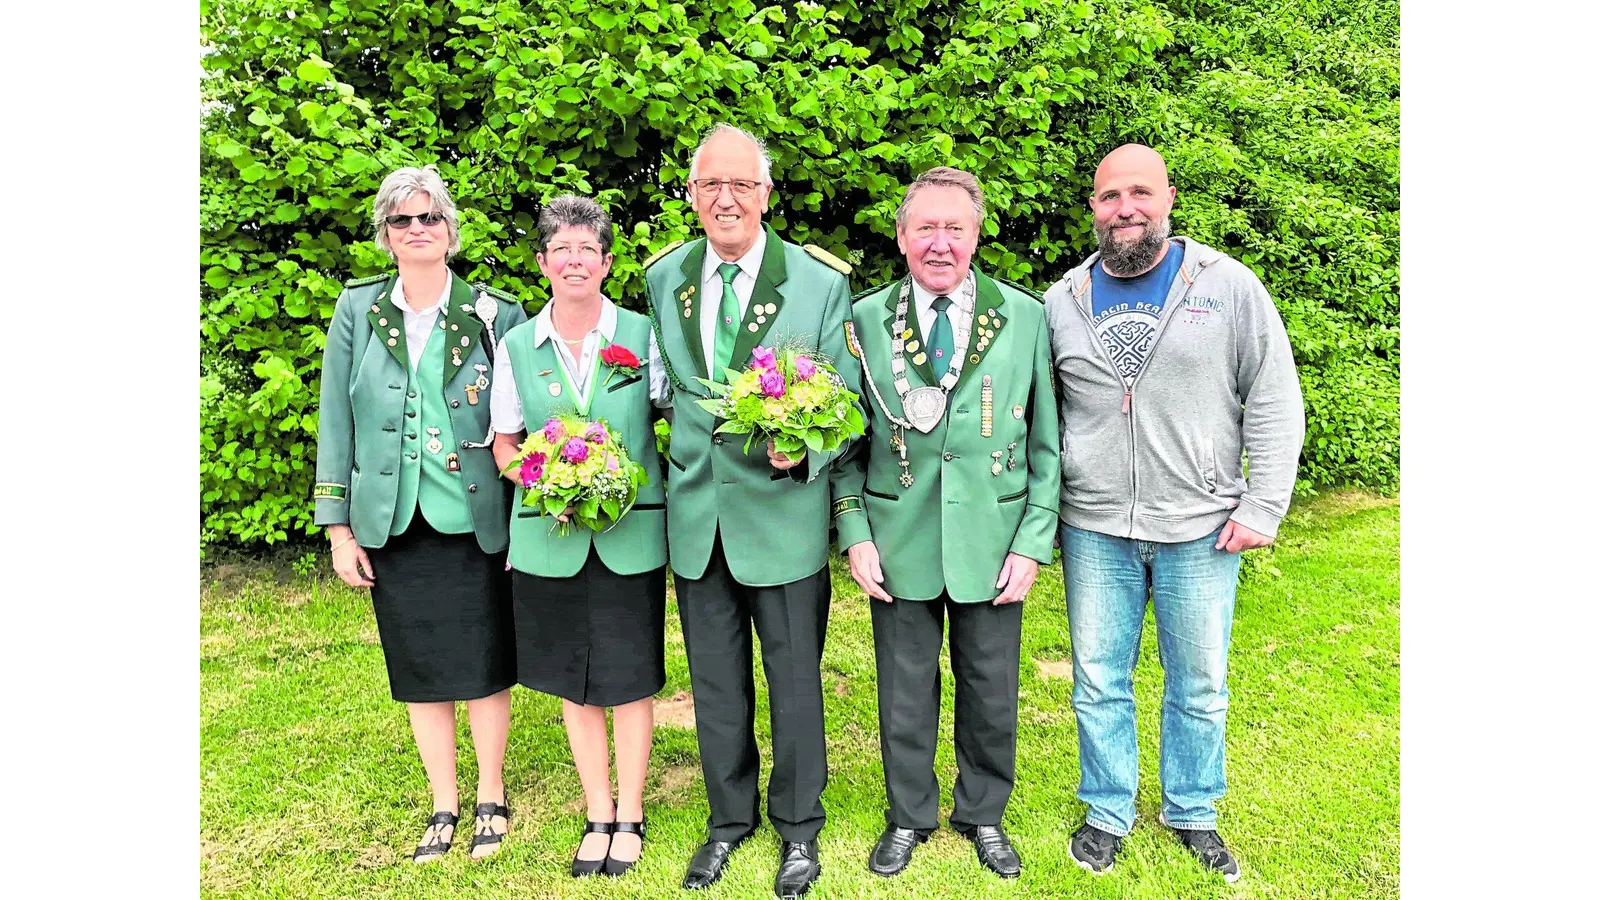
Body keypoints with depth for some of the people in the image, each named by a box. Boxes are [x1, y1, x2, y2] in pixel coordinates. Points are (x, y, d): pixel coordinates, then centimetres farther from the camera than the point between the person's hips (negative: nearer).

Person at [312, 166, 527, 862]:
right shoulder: (358, 311, 3)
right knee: (417, 671, 12)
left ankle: (491, 797, 27)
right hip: (392, 523, 2)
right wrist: (339, 526, 2)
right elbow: (336, 422, 4)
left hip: (476, 520, -2)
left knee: (483, 665, 7)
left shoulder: (495, 317, -3)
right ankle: (444, 805, 29)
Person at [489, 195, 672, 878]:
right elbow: (504, 446, 8)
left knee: (630, 678, 6)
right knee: (573, 681, 12)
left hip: (632, 534, -2)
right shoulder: (516, 346, 3)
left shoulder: (642, 335, -2)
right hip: (550, 536, 2)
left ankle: (630, 815, 26)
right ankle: (598, 814, 30)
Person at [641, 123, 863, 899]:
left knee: (794, 678, 11)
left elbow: (848, 400, -6)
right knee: (714, 682, 17)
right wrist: (682, 451, 1)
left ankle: (799, 828, 34)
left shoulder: (822, 281, -7)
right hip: (696, 512, 4)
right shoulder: (661, 278, 4)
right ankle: (730, 819, 39)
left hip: (783, 512, -3)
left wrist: (806, 448, -24)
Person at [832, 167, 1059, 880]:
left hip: (992, 543, 0)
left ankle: (982, 814, 39)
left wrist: (1033, 543, -4)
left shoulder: (1025, 318, -1)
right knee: (904, 690, 13)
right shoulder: (865, 319, -1)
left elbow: (1046, 443, 1)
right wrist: (854, 532, -4)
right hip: (899, 546, 0)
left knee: (991, 692, 13)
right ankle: (909, 817, 37)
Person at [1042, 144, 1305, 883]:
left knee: (1199, 685, 12)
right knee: (1099, 682, 11)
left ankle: (1193, 813, 34)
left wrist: (1263, 507, -6)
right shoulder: (1061, 300, 4)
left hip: (1200, 530, -1)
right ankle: (1108, 813, 31)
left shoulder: (1228, 286, -2)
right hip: (1094, 530, 2)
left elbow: (1275, 402, -1)